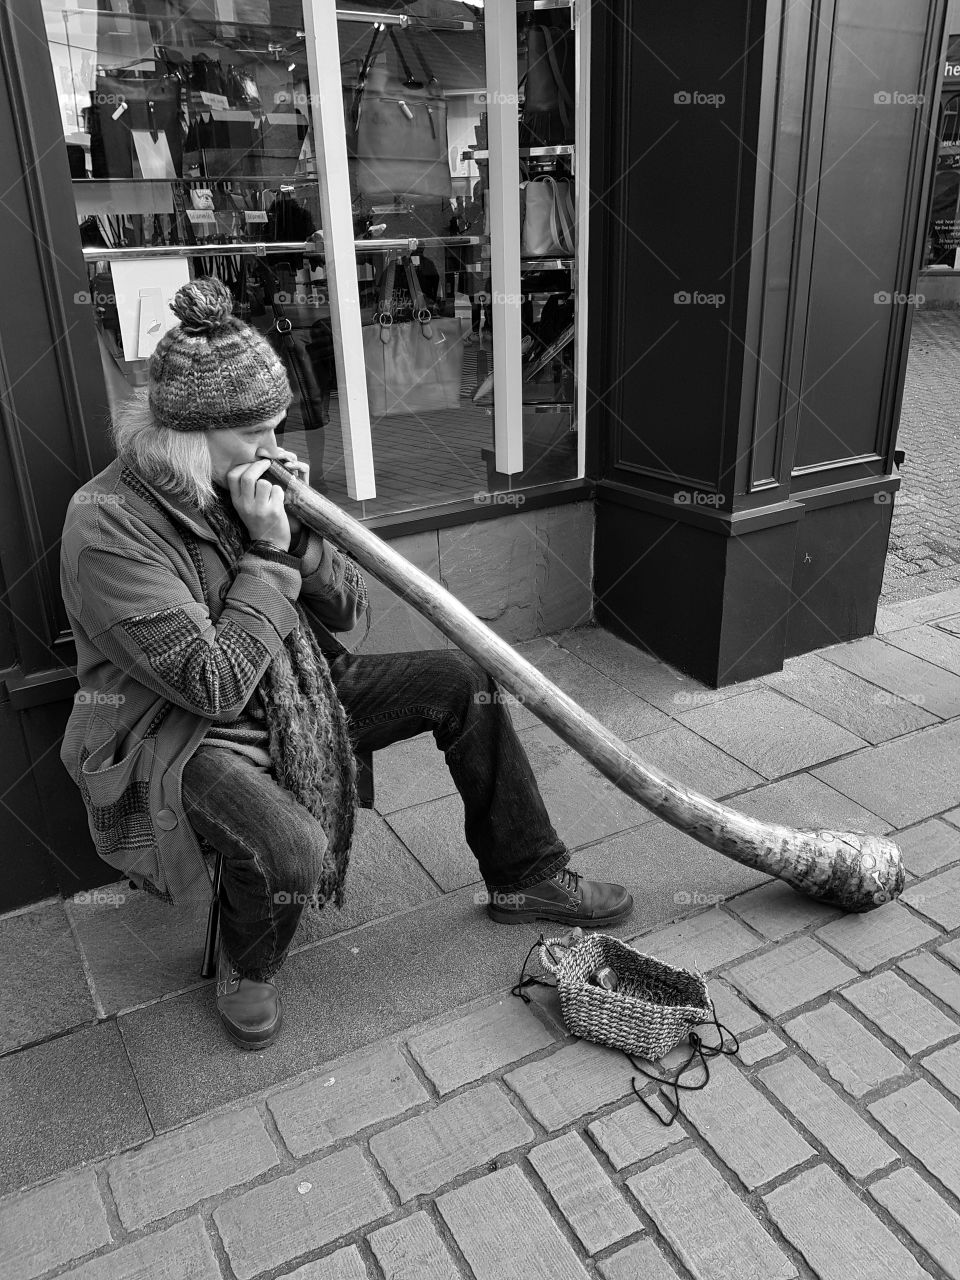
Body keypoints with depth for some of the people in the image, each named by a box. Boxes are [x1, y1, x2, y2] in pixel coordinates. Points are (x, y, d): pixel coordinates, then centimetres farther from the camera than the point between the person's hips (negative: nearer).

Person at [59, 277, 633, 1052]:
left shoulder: (246, 483, -1)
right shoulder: (109, 525, -22)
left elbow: (350, 612, 2)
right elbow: (216, 686, -27)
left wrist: (299, 530, -15)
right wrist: (268, 550, -24)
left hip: (292, 696, 7)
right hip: (179, 737, -7)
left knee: (461, 681, -3)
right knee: (292, 850, -36)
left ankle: (524, 878, 12)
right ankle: (245, 968, 2)